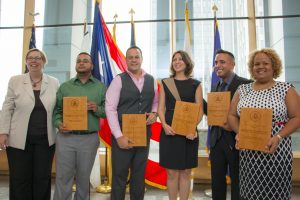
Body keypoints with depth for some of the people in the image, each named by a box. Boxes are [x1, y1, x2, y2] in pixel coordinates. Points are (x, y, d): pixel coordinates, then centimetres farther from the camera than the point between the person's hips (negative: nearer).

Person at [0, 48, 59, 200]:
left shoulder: (54, 83, 3)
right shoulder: (15, 81, 2)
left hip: (45, 140, 1)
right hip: (19, 139, 0)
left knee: (43, 178, 10)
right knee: (20, 179, 9)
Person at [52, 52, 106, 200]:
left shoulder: (101, 87, 6)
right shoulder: (65, 86, 8)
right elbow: (56, 109, 6)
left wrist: (97, 109, -15)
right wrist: (58, 123, -12)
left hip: (90, 139, 0)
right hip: (65, 137, 0)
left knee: (83, 178, 14)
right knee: (63, 177, 5)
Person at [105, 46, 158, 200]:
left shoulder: (151, 80, 8)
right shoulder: (119, 80, -5)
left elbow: (156, 102, 18)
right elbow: (110, 108, -11)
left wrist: (154, 113, -5)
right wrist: (119, 136, -16)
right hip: (123, 135, -3)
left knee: (139, 175, 16)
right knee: (119, 175, 7)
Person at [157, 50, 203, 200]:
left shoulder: (195, 84, 5)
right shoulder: (165, 83, 8)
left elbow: (200, 111, 1)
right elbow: (160, 108, 5)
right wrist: (165, 125, -13)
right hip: (169, 131, 0)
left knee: (185, 172, 9)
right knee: (172, 172, 5)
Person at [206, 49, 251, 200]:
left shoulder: (246, 84, -10)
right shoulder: (215, 87, 12)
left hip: (235, 140, -6)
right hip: (217, 140, 6)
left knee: (237, 182, 10)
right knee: (217, 181, 16)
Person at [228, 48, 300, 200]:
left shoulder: (286, 89, 1)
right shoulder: (242, 90, 9)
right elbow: (232, 115, 9)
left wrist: (278, 137, -16)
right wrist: (239, 133, -9)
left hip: (276, 150, -2)